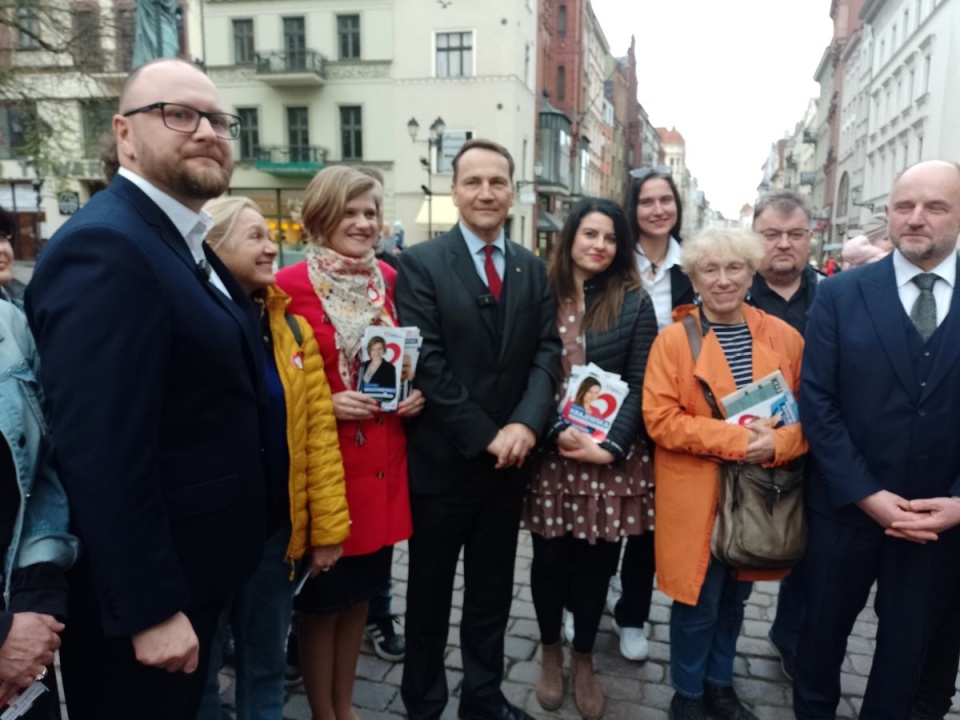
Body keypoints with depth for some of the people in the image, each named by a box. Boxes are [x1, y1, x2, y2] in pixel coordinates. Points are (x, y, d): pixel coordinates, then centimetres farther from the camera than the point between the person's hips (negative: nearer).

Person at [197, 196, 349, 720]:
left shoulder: (292, 327, 2)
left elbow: (318, 430, 1)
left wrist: (328, 526, 0)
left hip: (277, 526, 3)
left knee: (265, 663, 19)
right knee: (197, 667, 16)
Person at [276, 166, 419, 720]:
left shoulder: (389, 279, 5)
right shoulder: (290, 285, -11)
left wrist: (415, 393, -3)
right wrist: (326, 404, -20)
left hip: (383, 459, 5)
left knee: (361, 592, 18)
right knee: (323, 599, 11)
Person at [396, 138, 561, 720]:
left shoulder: (533, 270, 8)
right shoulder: (421, 263, -7)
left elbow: (547, 353, 0)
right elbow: (428, 364, -14)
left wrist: (526, 423, -16)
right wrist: (485, 436, -16)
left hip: (509, 459, 4)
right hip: (443, 459, -4)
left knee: (493, 591, 18)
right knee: (430, 596, 13)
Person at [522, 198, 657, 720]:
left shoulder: (634, 302, 0)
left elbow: (640, 385, -3)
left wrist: (609, 447, -13)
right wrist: (557, 430, -15)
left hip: (610, 455, 0)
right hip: (549, 451, 0)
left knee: (595, 559, 11)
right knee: (550, 558, 10)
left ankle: (583, 658, 34)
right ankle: (550, 652, 36)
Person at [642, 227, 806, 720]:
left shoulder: (784, 337, 1)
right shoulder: (674, 339, -9)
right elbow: (659, 419, -15)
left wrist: (779, 444, -17)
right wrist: (736, 439, -21)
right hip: (695, 496, -4)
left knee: (734, 598, 20)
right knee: (697, 601, 8)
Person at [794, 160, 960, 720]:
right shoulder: (841, 295, -4)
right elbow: (817, 402, -8)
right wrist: (867, 494, -13)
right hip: (847, 505, 0)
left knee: (912, 641, 18)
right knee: (825, 625, 17)